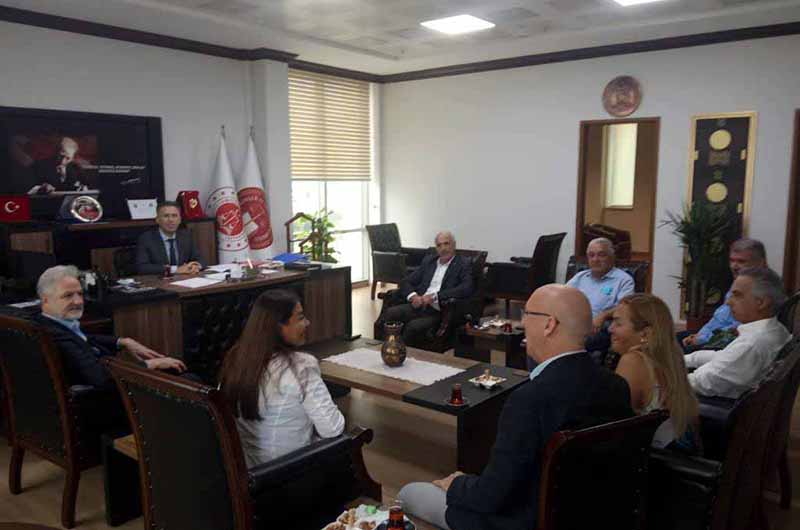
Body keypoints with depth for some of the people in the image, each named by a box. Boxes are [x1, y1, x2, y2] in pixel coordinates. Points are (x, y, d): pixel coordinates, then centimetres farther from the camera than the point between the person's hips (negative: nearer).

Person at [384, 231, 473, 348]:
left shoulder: (463, 264, 4)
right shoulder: (428, 261, 20)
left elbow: (466, 289, -13)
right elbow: (406, 282, 18)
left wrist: (434, 296, -19)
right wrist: (413, 296, -7)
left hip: (439, 311, -5)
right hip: (419, 306, 5)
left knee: (414, 326, -32)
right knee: (391, 313, -24)